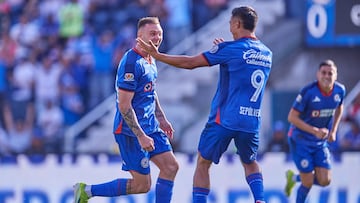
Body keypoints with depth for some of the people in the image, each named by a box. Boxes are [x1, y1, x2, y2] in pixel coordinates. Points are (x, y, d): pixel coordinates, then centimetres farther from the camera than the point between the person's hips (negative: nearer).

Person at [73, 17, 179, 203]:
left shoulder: (150, 61, 11)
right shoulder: (131, 63, -20)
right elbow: (124, 105, -23)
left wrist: (161, 119, 19)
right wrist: (141, 136, -23)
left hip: (150, 127, 9)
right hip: (131, 131, -9)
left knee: (171, 166, 2)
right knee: (142, 185, -4)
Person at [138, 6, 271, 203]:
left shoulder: (230, 49, -9)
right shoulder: (266, 53, 9)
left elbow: (190, 63, -8)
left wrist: (156, 54, -2)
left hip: (224, 119, -5)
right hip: (252, 121, 5)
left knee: (203, 163, 9)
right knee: (250, 163, 24)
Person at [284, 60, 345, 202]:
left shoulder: (340, 90, -8)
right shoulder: (308, 92, -24)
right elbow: (292, 117, -21)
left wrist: (333, 130, 5)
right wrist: (315, 131, -28)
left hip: (321, 142, 5)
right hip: (300, 141, -5)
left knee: (324, 181, -1)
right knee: (308, 183, -5)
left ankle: (294, 178, 26)